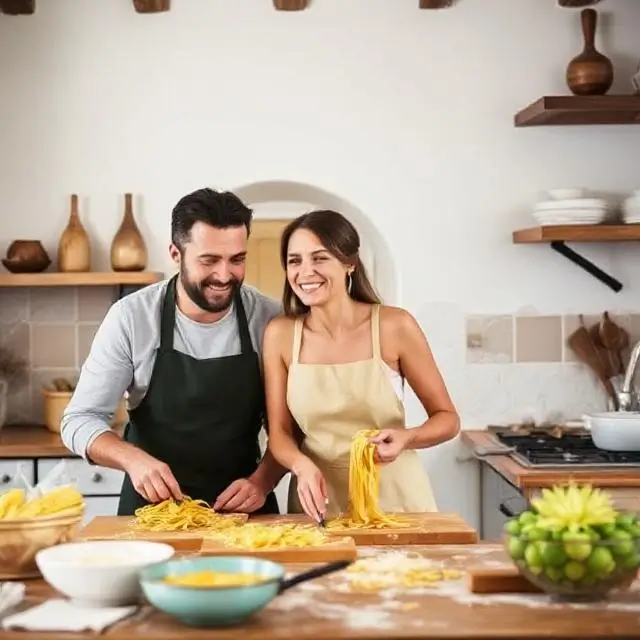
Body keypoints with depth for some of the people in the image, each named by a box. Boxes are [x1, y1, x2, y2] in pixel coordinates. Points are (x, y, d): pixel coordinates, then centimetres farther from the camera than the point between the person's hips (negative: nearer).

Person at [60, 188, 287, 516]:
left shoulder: (269, 320, -6)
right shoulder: (131, 317, -9)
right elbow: (80, 421, -7)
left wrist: (262, 482, -16)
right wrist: (133, 459, -25)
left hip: (240, 506, 1)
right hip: (152, 505, -1)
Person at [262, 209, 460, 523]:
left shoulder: (395, 326, -9)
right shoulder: (280, 334, -3)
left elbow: (447, 418, 0)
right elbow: (279, 432, 2)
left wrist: (406, 438, -19)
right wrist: (302, 465, -18)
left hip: (393, 497, -1)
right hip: (318, 500, 1)